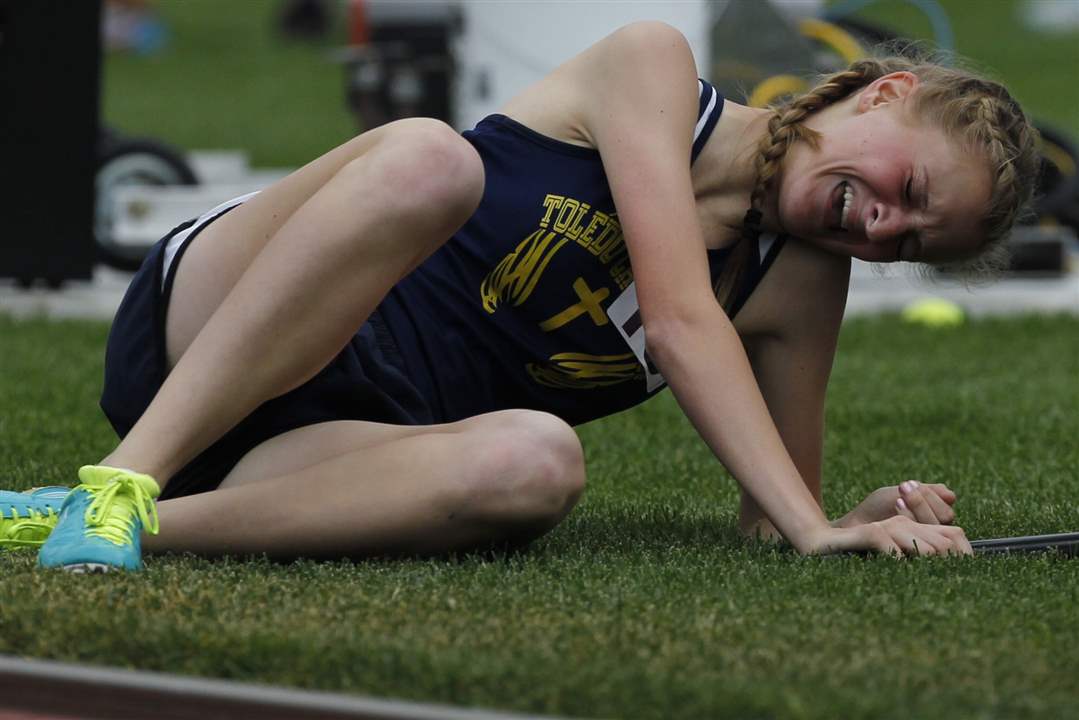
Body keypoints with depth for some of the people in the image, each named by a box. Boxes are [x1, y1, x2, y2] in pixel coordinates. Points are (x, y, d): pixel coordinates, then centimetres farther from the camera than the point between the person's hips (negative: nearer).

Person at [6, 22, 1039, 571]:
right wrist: (811, 526, -23)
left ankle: (149, 529, -35)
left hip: (353, 447, 4)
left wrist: (859, 524, -9)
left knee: (538, 463, -34)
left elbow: (769, 514, 14)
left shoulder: (801, 284, 10)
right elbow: (679, 320, -16)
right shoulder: (653, 67, -4)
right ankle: (118, 482, -37)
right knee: (427, 158, -36)